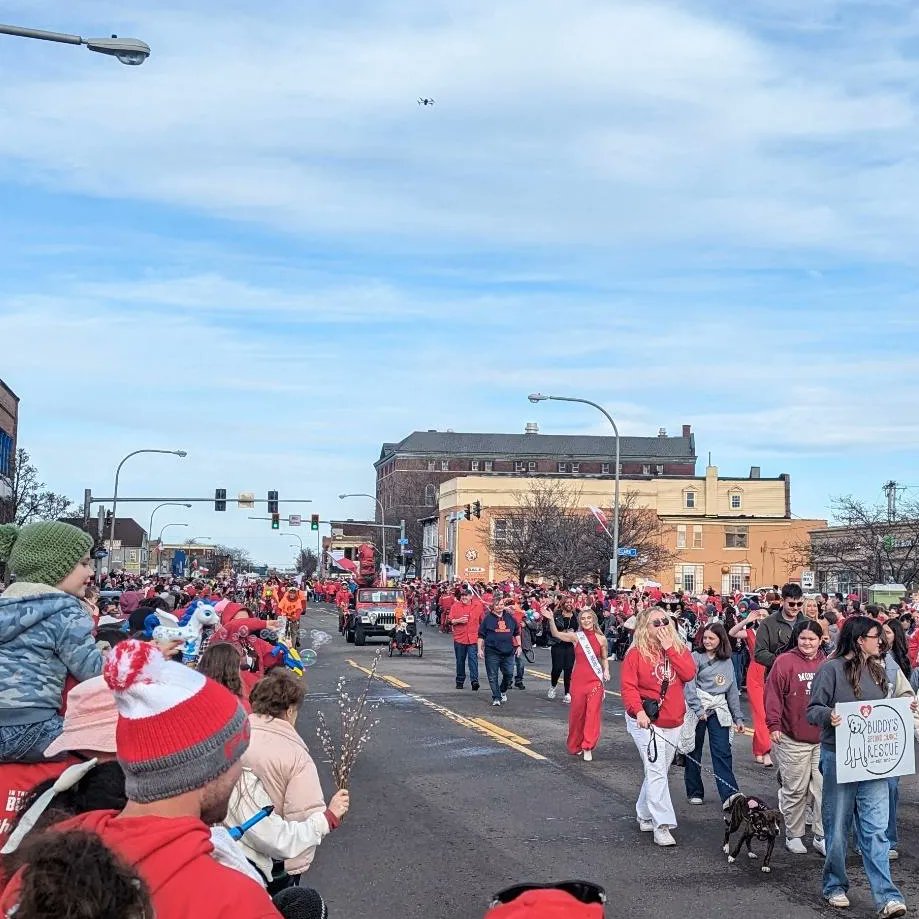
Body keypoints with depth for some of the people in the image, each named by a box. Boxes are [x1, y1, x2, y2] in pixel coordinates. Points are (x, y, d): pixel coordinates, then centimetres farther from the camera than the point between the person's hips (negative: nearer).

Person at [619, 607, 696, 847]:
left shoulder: (679, 649, 5)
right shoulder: (636, 653, -8)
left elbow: (689, 674, -12)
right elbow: (628, 686, -13)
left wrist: (670, 648, -13)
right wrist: (638, 711, -27)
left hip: (673, 722, 5)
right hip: (646, 721, -5)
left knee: (658, 771, 15)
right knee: (656, 771, -10)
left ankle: (644, 815, 30)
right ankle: (662, 825, -9)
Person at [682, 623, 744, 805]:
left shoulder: (727, 662, 12)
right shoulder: (695, 657, -1)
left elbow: (733, 691, 17)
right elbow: (689, 685, -10)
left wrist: (738, 717, 14)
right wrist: (698, 709, -18)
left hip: (718, 711, 2)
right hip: (696, 709, -2)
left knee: (722, 753, -4)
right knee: (694, 752, 6)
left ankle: (730, 796, -5)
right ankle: (694, 793, 18)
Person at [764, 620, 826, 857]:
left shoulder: (827, 664, 7)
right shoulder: (785, 661, -6)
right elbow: (773, 695, -8)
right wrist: (774, 725, -13)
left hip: (823, 739, 3)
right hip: (793, 739, -3)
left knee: (823, 788, 4)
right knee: (795, 789, 5)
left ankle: (822, 836, 14)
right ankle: (794, 835, 19)